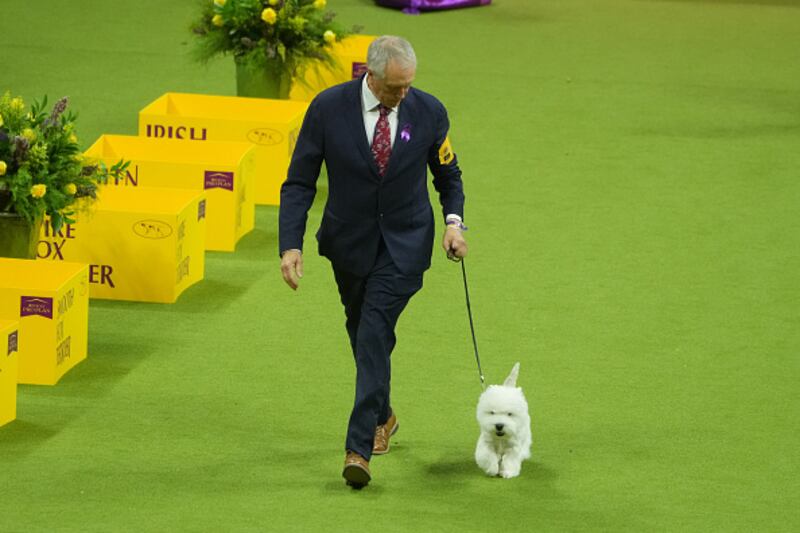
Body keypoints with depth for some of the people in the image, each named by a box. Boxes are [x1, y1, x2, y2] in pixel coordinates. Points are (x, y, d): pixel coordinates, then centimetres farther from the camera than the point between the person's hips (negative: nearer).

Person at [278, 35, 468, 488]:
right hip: (350, 241, 2)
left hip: (404, 244, -2)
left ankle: (360, 447, -18)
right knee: (363, 332, 17)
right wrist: (291, 243, -19)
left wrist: (454, 220, -10)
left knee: (374, 331, -16)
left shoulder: (428, 111, -11)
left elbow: (448, 174, 7)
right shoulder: (328, 108, -14)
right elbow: (299, 183, -9)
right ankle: (382, 416, 42)